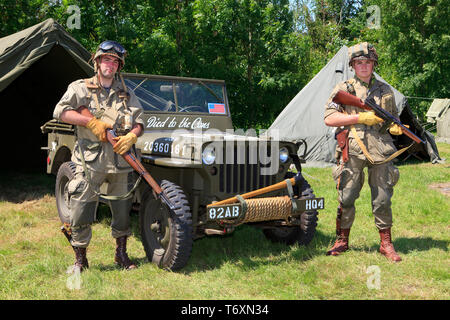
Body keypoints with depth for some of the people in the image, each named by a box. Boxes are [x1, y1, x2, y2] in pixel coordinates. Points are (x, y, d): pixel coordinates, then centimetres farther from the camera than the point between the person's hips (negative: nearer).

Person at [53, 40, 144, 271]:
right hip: (89, 162, -3)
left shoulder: (126, 94, 14)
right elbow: (60, 111, -8)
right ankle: (80, 260, 13)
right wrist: (91, 121, -16)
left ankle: (121, 255, 27)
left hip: (120, 162, 3)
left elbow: (139, 123, 10)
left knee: (123, 211, 10)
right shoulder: (81, 88, 5)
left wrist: (131, 136, -11)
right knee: (80, 214, -2)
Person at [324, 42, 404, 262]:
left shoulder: (385, 90, 16)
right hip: (352, 151, -2)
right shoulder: (344, 89, 6)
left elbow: (394, 117, 28)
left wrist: (396, 127, 3)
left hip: (381, 151, 2)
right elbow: (329, 118, -5)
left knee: (382, 200, 4)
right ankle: (342, 241, 18)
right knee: (346, 198, 2)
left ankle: (386, 244, 16)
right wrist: (360, 118, -12)